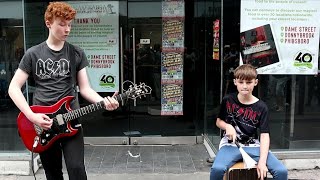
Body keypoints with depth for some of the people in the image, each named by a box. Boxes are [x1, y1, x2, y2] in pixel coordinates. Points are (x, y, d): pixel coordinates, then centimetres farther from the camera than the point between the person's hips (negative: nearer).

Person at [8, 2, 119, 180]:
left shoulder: (77, 53, 3)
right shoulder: (33, 54, 1)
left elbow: (85, 88, 2)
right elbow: (14, 87, 0)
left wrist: (104, 102, -18)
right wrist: (32, 116, -12)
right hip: (41, 123, 1)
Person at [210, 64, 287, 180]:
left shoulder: (261, 107, -2)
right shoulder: (228, 100, 1)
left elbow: (264, 136, -6)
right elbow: (218, 121, 13)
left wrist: (262, 161, -19)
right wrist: (227, 126, -12)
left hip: (253, 146, 1)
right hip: (231, 144, -1)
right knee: (217, 169, -32)